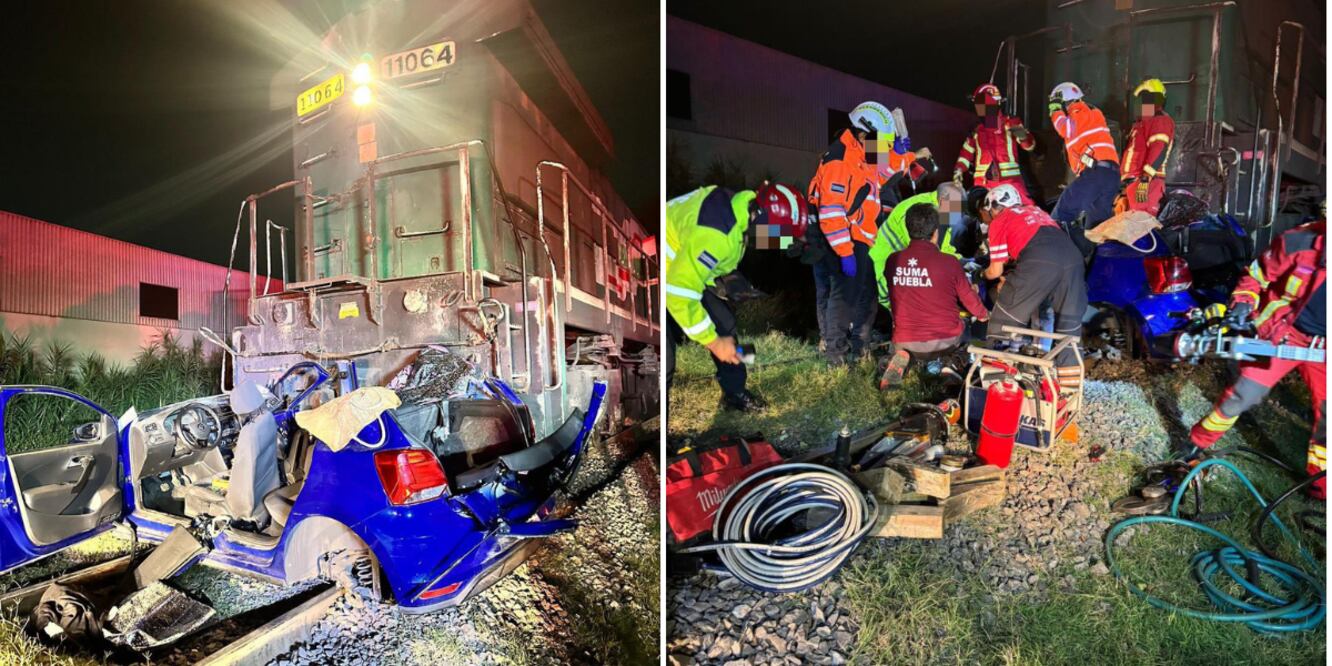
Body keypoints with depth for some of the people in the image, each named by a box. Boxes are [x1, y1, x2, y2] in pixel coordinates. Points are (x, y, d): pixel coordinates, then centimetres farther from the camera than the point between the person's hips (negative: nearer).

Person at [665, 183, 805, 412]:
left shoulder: (743, 207, -5)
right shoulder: (714, 234, -36)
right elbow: (679, 294, -34)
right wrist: (713, 342, -21)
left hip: (682, 270, 9)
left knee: (724, 325, 9)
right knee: (666, 362, -12)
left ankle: (735, 394, 26)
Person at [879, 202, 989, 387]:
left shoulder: (892, 261, -6)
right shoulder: (949, 262, -13)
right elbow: (969, 298, 1)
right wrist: (983, 314, 25)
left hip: (905, 341, 0)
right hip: (946, 339, 1)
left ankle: (901, 357, -1)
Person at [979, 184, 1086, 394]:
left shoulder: (998, 222, 16)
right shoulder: (1034, 210, 35)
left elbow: (996, 270, 12)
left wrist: (984, 274, 36)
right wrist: (1011, 280, 47)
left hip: (1039, 264, -6)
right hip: (1072, 257, 6)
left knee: (1006, 315, 9)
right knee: (1069, 321, 15)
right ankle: (1070, 383, 20)